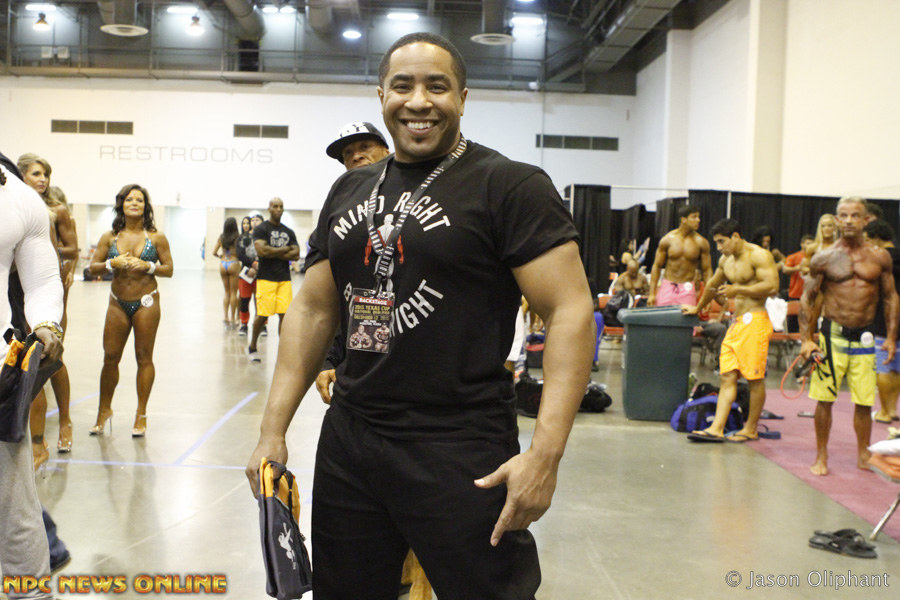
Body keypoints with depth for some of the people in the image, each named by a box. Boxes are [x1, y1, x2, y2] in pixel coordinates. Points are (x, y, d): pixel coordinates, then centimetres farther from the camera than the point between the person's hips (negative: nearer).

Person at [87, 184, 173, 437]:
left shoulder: (156, 237, 1)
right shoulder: (109, 237, 5)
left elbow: (169, 269, 1)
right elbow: (93, 267, 5)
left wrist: (147, 266, -15)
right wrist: (112, 264, -14)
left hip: (146, 302, -2)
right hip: (118, 303, 2)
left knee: (144, 357, 2)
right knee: (110, 357, 5)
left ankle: (141, 415, 11)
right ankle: (104, 410, 23)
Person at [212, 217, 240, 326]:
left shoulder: (221, 238, 2)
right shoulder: (237, 238, -10)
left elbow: (214, 252, 3)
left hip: (223, 264, 4)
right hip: (233, 264, -4)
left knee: (227, 292, 14)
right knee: (233, 292, 5)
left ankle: (226, 316, 5)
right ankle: (233, 318, 7)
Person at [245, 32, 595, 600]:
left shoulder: (511, 186, -8)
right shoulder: (349, 190, 11)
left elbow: (571, 311, -14)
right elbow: (314, 308, 14)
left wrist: (545, 454, -22)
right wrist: (273, 430, 8)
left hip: (463, 458, -6)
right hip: (346, 444, 6)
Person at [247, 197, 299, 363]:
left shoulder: (289, 232, 15)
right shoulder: (261, 229, 0)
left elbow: (296, 254, 5)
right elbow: (262, 251, -15)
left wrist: (274, 253, -7)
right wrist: (285, 250, -4)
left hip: (284, 279, 4)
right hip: (266, 279, -4)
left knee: (284, 315, -2)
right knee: (262, 315, -3)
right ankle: (252, 347, 18)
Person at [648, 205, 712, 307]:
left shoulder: (701, 243, -1)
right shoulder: (668, 239, -1)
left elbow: (707, 270, 2)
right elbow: (657, 266, 3)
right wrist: (652, 293, -2)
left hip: (687, 289, 0)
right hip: (667, 287, 0)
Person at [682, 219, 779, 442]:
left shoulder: (759, 256, -7)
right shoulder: (726, 260, 18)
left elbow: (771, 287, -18)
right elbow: (713, 285, 35)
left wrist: (738, 290, -15)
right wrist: (697, 308, 45)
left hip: (754, 321, -8)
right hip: (736, 322, 8)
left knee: (755, 378, -2)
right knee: (727, 376, 1)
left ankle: (750, 430, 7)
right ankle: (717, 428, -3)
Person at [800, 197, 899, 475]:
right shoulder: (824, 258, -1)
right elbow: (807, 299, 2)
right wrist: (806, 339, -5)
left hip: (864, 337, 1)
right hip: (832, 335, -1)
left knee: (864, 402, 5)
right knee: (824, 399, 1)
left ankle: (863, 456, 23)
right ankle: (821, 457, 15)